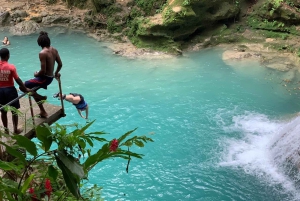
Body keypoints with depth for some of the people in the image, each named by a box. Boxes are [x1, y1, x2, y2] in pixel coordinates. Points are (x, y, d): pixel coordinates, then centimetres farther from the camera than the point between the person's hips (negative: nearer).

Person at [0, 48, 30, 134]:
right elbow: (17, 80, -14)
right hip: (10, 90, -3)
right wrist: (25, 89, -4)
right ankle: (15, 129, 18)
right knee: (14, 111, 10)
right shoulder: (11, 67, -16)